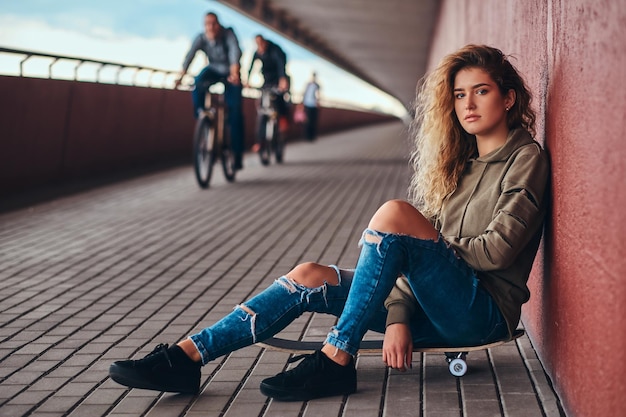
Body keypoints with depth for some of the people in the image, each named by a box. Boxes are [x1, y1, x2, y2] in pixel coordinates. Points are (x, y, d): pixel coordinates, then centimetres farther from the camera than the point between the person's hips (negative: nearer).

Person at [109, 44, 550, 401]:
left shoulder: (526, 158, -3)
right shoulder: (458, 162, 17)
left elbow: (499, 248, -13)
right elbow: (415, 255, 7)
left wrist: (437, 248, 0)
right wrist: (398, 318, -7)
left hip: (484, 312, -7)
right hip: (435, 308, 7)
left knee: (394, 214, -29)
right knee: (308, 279, -10)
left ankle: (335, 361, -25)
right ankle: (185, 358, -14)